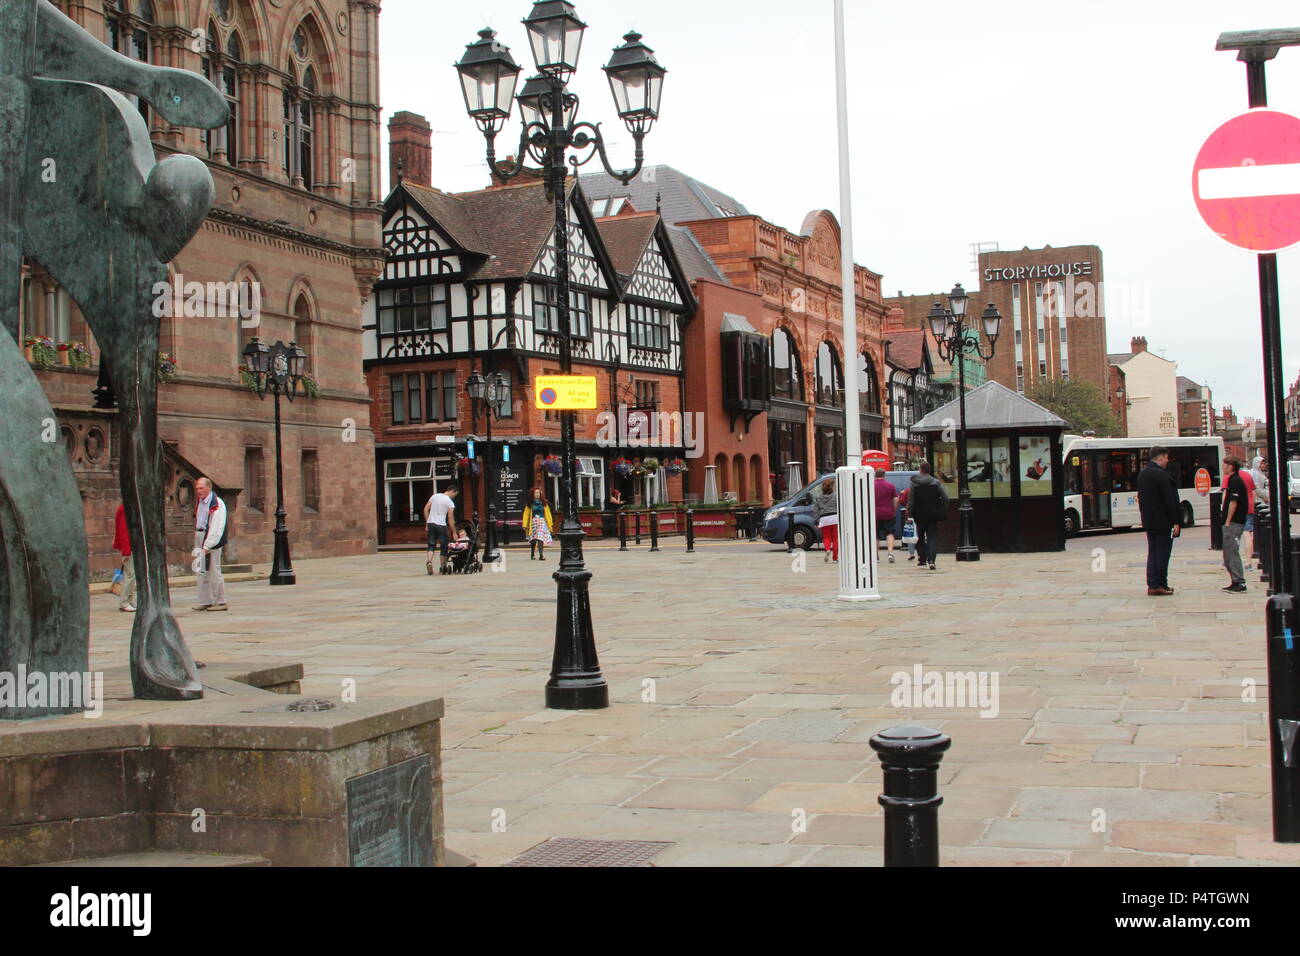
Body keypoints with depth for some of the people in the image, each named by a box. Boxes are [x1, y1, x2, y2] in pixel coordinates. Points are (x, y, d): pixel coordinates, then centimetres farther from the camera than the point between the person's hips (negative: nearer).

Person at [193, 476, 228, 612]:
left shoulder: (217, 504, -12)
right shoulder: (200, 502, 15)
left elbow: (217, 528, -18)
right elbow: (198, 523, 17)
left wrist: (208, 545, -21)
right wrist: (197, 545, 12)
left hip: (213, 542, -8)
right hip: (200, 539, 8)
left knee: (214, 571, -5)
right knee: (202, 572, 10)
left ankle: (220, 602, 2)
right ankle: (205, 601, 17)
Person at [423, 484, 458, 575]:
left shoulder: (435, 496, 9)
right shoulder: (450, 502, -6)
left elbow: (426, 509, 7)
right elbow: (450, 519, -5)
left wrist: (427, 523, 13)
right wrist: (454, 533, 3)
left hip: (431, 523, 4)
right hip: (441, 525, -4)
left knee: (431, 545, 8)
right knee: (444, 546, 10)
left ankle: (429, 561, -17)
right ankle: (443, 567, 14)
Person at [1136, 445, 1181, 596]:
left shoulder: (1142, 475, 10)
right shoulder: (1162, 475, -17)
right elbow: (1170, 501, -17)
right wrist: (1176, 522, -14)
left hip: (1148, 521, 8)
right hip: (1163, 521, -8)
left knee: (1152, 553, 12)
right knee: (1162, 553, -2)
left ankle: (1152, 585, 12)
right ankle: (1159, 586, 0)